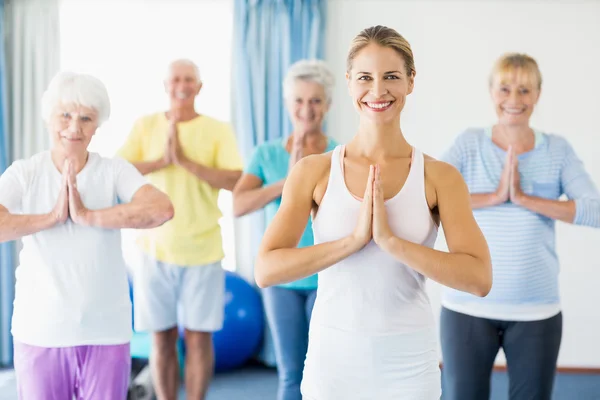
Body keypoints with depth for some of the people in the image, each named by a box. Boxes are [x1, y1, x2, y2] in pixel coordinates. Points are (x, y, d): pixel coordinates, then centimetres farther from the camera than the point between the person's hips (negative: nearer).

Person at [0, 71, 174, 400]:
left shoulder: (114, 171, -4)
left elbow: (162, 209, -22)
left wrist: (88, 215, -20)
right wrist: (51, 217, -17)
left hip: (106, 333, 0)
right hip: (39, 332, 0)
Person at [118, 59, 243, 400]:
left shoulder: (218, 130, 1)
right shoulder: (146, 125, 5)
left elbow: (234, 181, -12)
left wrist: (185, 160, -20)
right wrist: (163, 159, -17)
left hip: (203, 250, -1)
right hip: (156, 248, 1)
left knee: (199, 337, 2)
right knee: (163, 338, 8)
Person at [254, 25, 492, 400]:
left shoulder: (440, 177, -5)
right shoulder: (314, 171, -4)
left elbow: (479, 278, -15)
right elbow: (266, 269, -12)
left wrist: (391, 240, -22)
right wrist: (354, 239, -21)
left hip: (408, 367, 0)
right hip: (332, 359, 1)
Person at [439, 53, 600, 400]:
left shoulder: (558, 150, 2)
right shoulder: (470, 143, 0)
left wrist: (525, 198, -16)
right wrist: (494, 196, -18)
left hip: (537, 311, 1)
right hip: (468, 306, -1)